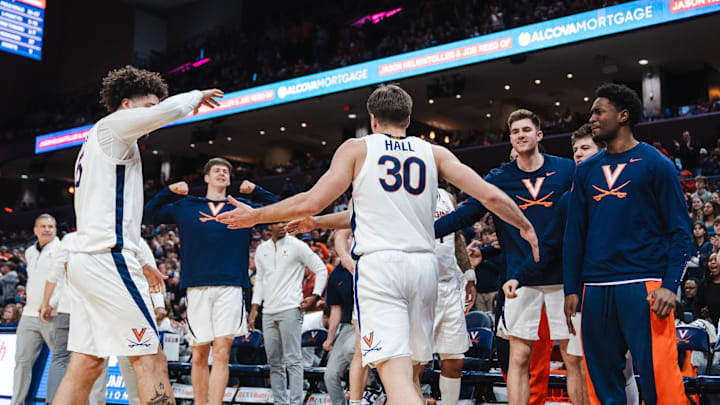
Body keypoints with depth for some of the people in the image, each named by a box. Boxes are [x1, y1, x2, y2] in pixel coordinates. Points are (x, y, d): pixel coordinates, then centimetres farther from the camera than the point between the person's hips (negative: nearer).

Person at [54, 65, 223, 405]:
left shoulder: (96, 141, 27)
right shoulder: (112, 125, -2)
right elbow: (170, 110, -19)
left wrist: (137, 265, 26)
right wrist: (197, 95, 4)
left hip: (85, 260, 10)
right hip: (108, 259, -10)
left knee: (85, 366, 7)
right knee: (151, 361, -9)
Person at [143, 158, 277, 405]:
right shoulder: (185, 206, 17)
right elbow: (148, 215, 18)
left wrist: (255, 191, 7)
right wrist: (169, 191, 8)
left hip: (230, 287, 0)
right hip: (197, 286, 0)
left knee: (222, 352, -8)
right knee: (199, 355, 3)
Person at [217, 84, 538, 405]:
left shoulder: (356, 148, 5)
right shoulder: (434, 153, 13)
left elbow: (312, 202, -4)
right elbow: (490, 196, 7)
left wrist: (255, 216, 8)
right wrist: (525, 227, 24)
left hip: (379, 263, -4)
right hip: (424, 265, 4)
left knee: (395, 373, -12)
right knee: (410, 372, 18)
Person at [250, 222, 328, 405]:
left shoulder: (297, 246, 0)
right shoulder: (261, 250, 15)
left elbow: (321, 270, 2)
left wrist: (315, 296, -8)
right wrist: (254, 307, 14)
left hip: (290, 309, -5)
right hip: (268, 313, 6)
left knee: (293, 359, -8)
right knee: (274, 362, 9)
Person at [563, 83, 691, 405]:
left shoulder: (655, 164, 1)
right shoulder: (586, 170, 14)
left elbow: (680, 231, -2)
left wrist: (670, 286, -13)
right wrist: (571, 290, 8)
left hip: (643, 284, -4)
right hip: (595, 289, 5)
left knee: (658, 378, -8)